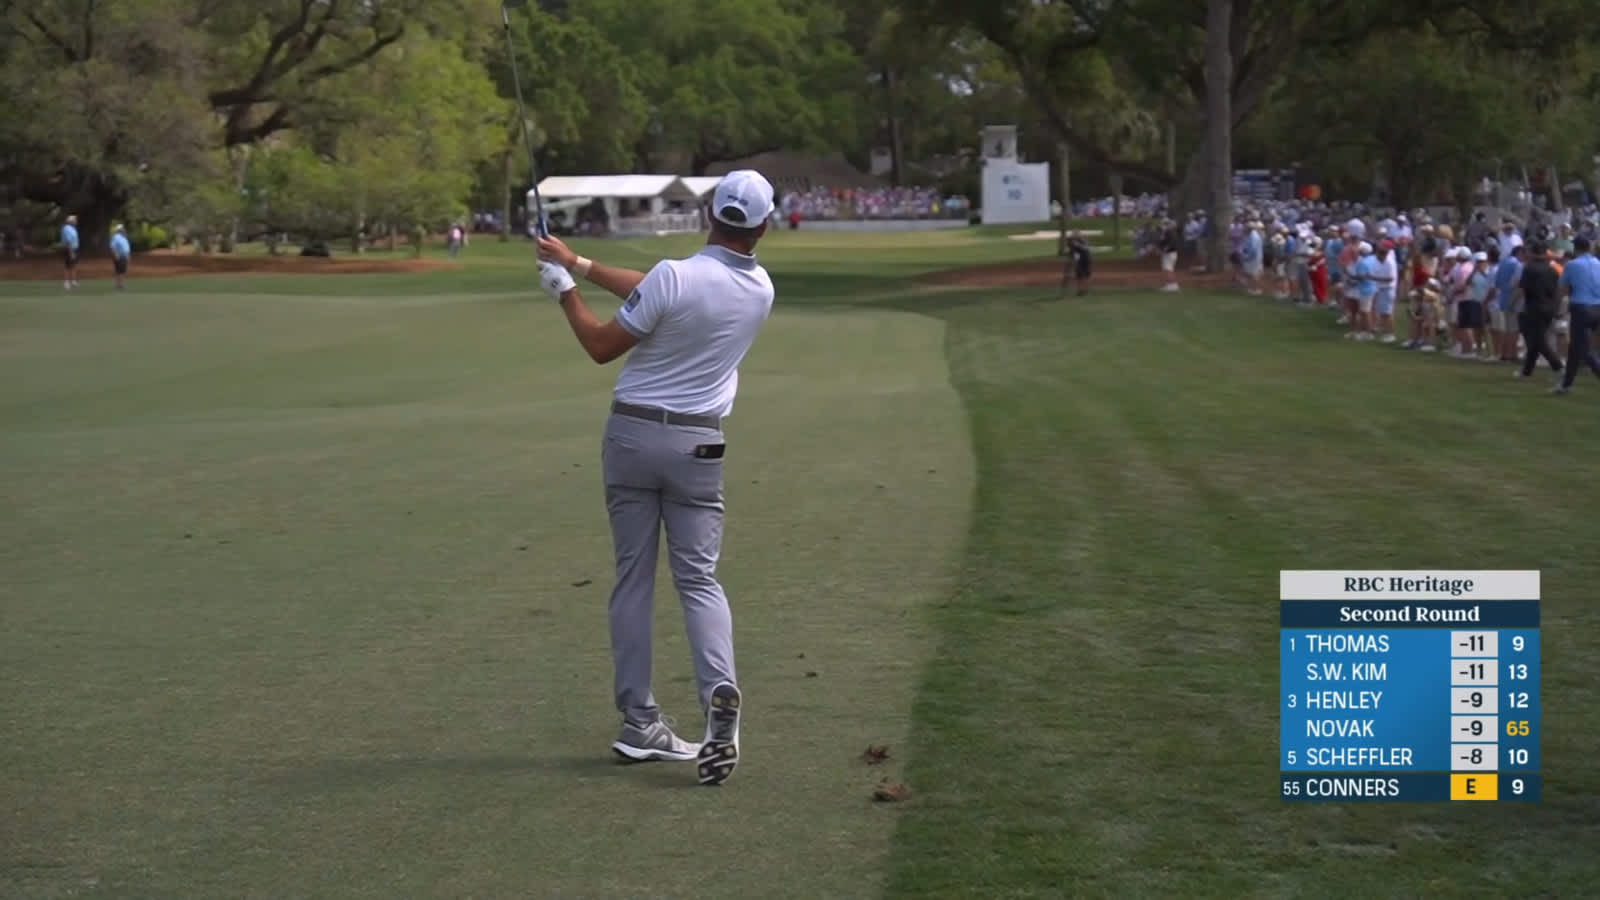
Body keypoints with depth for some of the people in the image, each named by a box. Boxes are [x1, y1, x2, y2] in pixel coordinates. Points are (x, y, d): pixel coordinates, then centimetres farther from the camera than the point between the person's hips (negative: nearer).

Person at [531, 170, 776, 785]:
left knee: (633, 578, 7)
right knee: (698, 579, 5)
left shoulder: (675, 276, -16)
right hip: (697, 446, 2)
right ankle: (721, 699, -20)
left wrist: (565, 289, 7)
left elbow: (602, 347, -7)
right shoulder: (761, 291, 0)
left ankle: (639, 722, 6)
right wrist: (581, 265, 14)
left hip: (633, 434, -2)